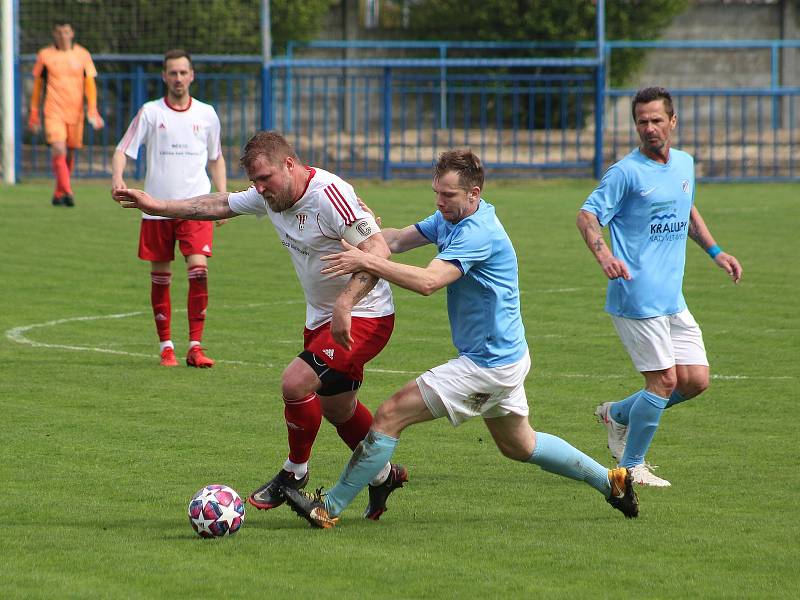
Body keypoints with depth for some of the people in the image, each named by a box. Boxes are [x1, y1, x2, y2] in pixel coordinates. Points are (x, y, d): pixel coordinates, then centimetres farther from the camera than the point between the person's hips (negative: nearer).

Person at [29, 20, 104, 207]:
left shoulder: (82, 55, 5)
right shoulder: (45, 55, 4)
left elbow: (90, 84, 4)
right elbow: (37, 85, 12)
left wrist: (92, 111, -8)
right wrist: (34, 114, 12)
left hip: (75, 112, 2)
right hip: (53, 111, -2)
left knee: (69, 154, 8)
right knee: (58, 149, -19)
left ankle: (59, 194, 24)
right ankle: (67, 192, -23)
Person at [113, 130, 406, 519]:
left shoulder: (329, 195, -27)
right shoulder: (270, 195, 1)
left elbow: (377, 251, -32)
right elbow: (221, 205, 17)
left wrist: (344, 304, -41)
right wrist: (156, 206, 15)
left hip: (364, 315, -9)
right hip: (321, 316, 10)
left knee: (296, 382, -21)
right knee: (336, 408, 18)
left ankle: (294, 474, 1)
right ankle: (384, 476, 40)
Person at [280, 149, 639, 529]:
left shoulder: (478, 233, -24)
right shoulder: (449, 219, 6)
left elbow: (428, 282, -35)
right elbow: (398, 240, 9)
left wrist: (368, 262, -37)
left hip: (487, 364, -10)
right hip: (504, 355, 11)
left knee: (391, 415, -11)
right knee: (520, 446, 27)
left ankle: (329, 508, -7)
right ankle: (610, 480, 35)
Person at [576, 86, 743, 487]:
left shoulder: (684, 164, 12)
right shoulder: (627, 172, -10)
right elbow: (587, 215, -15)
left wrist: (715, 251, 24)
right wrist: (603, 254, -32)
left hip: (672, 299, 7)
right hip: (637, 298, -7)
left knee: (695, 381, 4)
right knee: (664, 380, -8)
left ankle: (617, 415, 25)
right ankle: (631, 466, 8)